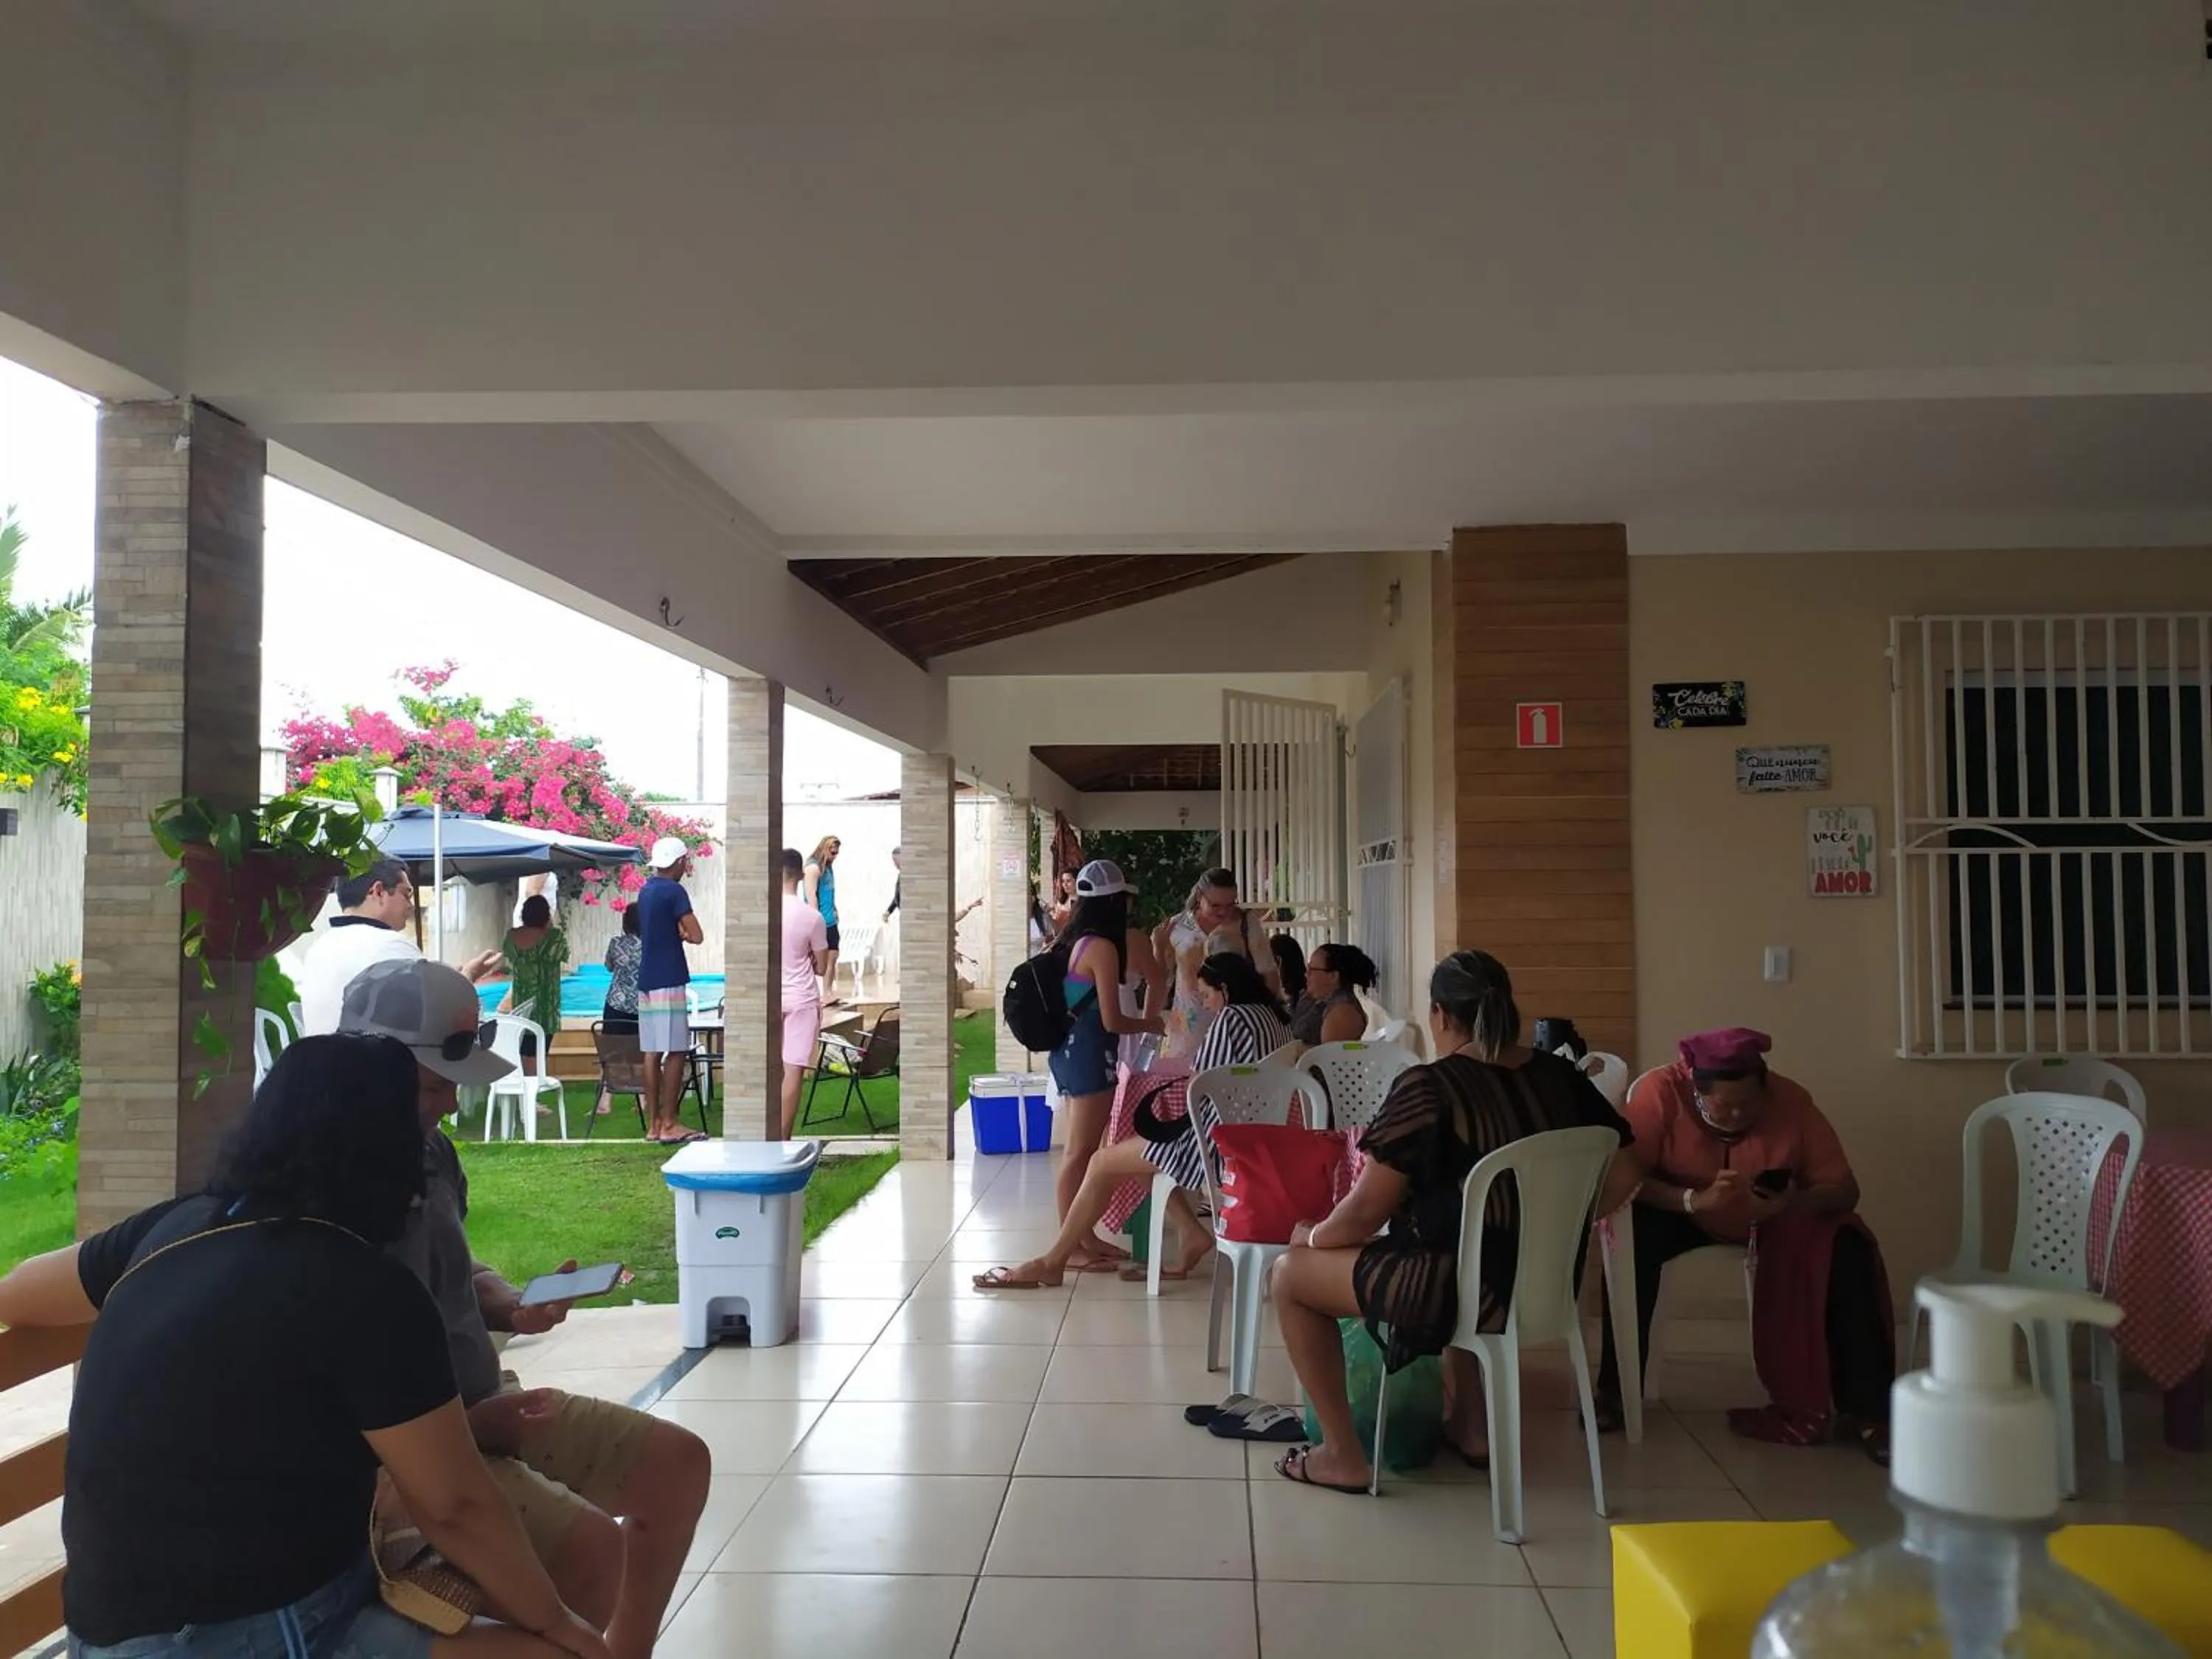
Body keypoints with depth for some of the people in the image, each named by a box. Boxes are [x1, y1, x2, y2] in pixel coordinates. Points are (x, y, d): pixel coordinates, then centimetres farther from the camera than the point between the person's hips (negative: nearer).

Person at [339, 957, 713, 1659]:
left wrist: (512, 1307, 0)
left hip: (481, 1403, 9)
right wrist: (473, 1425, -22)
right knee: (591, 1546, -28)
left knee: (679, 1464, 5)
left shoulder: (429, 1151, 5)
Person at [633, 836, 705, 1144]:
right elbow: (695, 936, -14)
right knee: (677, 1052, -5)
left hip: (646, 980, 9)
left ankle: (655, 1123, 11)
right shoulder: (674, 892, -11)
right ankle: (669, 1124, -5)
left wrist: (677, 932, 5)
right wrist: (684, 932, 5)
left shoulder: (646, 891, 15)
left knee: (653, 1052, 8)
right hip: (668, 980, -9)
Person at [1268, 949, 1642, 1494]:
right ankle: (1471, 1427, 35)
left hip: (1468, 1291, -7)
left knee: (1292, 1274, 9)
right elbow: (1623, 1176, 8)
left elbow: (1366, 1212, -15)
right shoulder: (1560, 1076, 1)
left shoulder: (1427, 1087, -18)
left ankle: (1342, 1456, 13)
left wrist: (1312, 1235, 5)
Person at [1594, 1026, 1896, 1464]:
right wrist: (1695, 1200, -44)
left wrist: (1787, 1205, -38)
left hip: (1774, 1220, 2)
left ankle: (1867, 1410, -14)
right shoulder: (1661, 1091, -26)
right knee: (1634, 1234, -33)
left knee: (1849, 1247, -24)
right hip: (1684, 1213, -2)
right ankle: (1615, 1391, -18)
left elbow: (1844, 1190, -17)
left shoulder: (1791, 1100, -20)